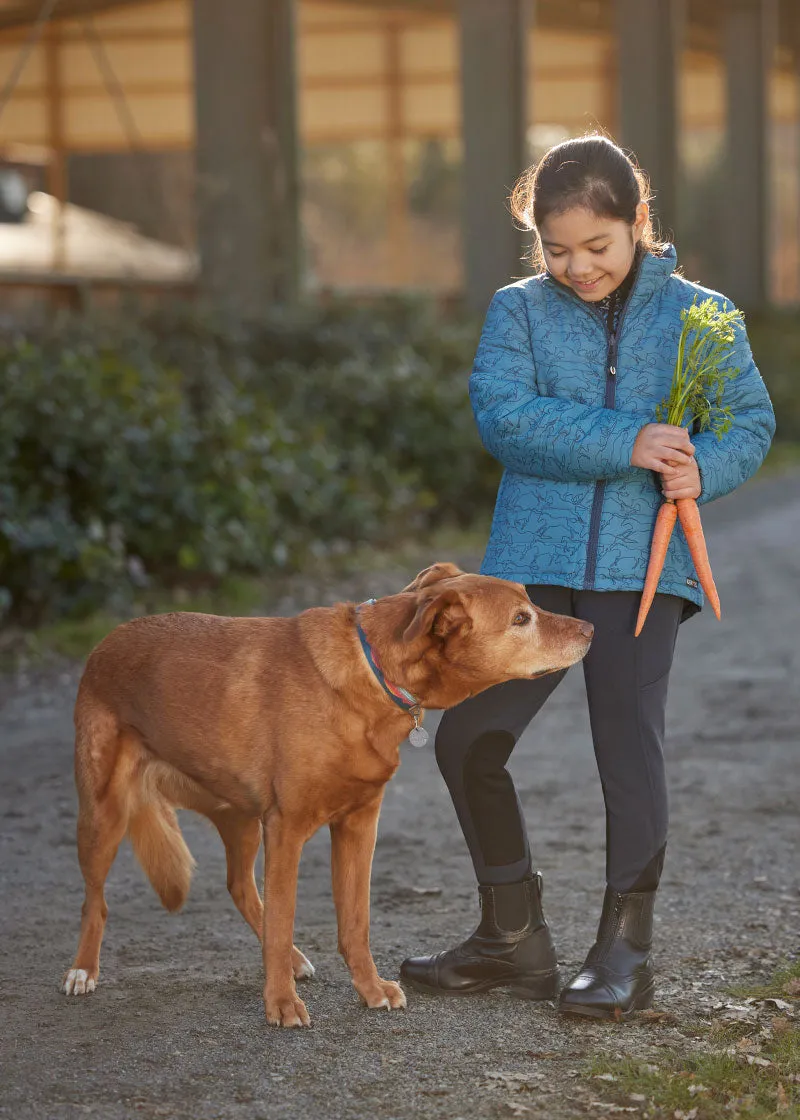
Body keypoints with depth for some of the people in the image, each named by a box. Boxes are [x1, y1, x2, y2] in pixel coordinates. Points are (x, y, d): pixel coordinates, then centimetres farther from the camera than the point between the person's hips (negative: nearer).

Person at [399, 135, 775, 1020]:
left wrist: (701, 467, -18)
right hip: (534, 563, 2)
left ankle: (624, 952, 3)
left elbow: (751, 421, 5)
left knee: (628, 741, -9)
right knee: (468, 739, 2)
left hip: (643, 564, -2)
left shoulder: (697, 314, 5)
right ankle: (514, 937, 20)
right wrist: (626, 443, -19)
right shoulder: (518, 311, 5)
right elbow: (503, 416, -11)